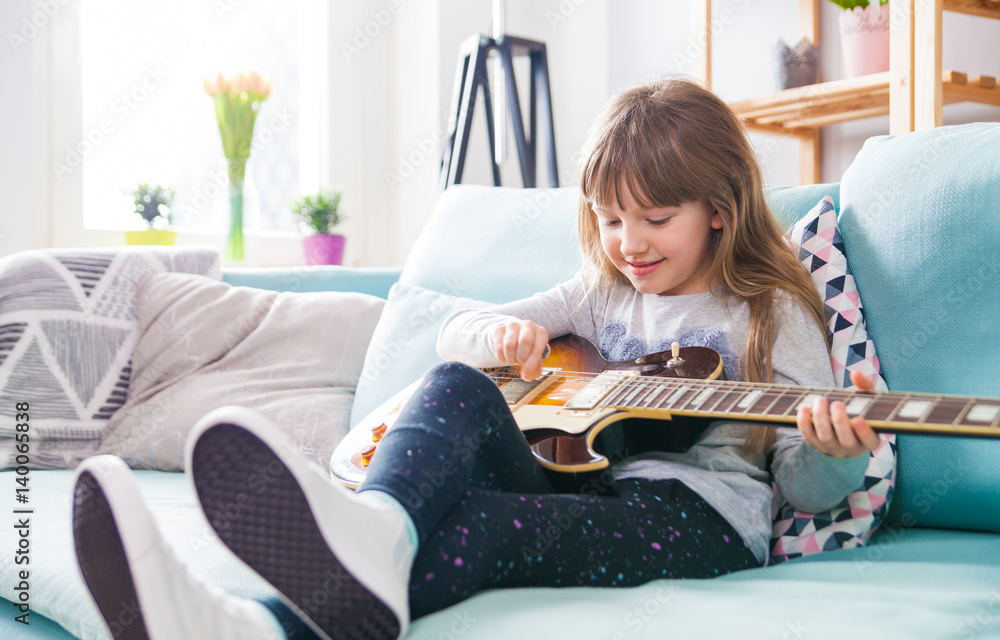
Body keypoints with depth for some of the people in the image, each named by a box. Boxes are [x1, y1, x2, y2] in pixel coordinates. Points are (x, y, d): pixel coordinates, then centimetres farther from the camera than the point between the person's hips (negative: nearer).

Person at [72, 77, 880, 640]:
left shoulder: (774, 316, 9)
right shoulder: (604, 293, 23)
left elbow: (806, 487, 2)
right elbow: (453, 332, 24)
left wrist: (831, 456, -24)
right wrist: (502, 332, -2)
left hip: (702, 512, -4)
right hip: (586, 484, 5)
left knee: (473, 523, -34)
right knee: (459, 388, -25)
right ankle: (376, 534, -59)